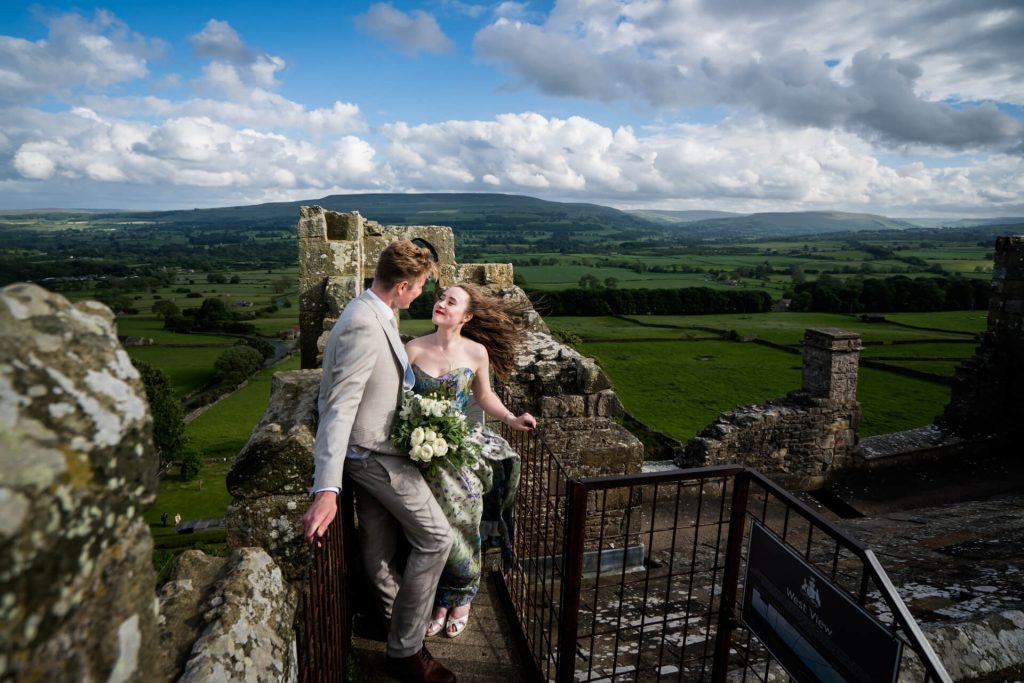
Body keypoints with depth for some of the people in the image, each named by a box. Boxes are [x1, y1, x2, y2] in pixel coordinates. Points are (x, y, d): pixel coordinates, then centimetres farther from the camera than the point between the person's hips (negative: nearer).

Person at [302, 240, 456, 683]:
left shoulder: (373, 314, 4)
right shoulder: (364, 327, -27)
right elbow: (339, 408, -32)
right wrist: (327, 489, -35)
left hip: (370, 449, 9)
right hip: (374, 454, -9)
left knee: (379, 546, 22)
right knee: (435, 537, 0)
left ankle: (395, 617, 42)